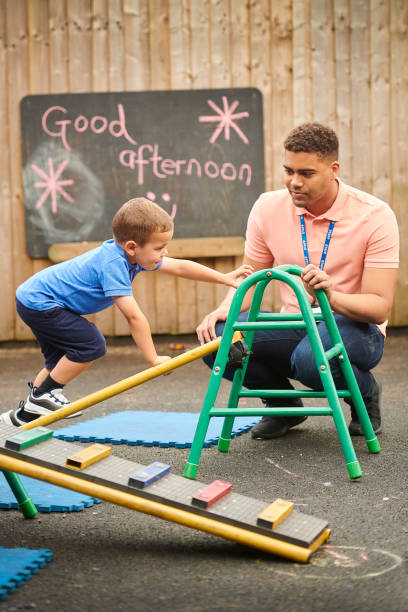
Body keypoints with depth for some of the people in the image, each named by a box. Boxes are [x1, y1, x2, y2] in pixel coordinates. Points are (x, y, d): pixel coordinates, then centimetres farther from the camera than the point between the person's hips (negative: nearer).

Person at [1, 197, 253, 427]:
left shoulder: (132, 254, -3)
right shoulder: (112, 263, -30)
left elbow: (180, 267, 5)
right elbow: (134, 316, -30)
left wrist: (226, 278, 5)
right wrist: (154, 358, -25)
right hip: (37, 302, -10)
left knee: (65, 357, 18)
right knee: (91, 344, -15)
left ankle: (25, 414, 24)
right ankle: (42, 396, -1)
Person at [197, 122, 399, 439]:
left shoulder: (375, 215, -14)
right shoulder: (268, 208, -3)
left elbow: (380, 306, -18)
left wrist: (331, 296, -38)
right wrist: (225, 309, -15)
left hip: (353, 327, -4)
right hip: (293, 328, 4)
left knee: (311, 357, -39)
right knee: (215, 337, -23)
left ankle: (365, 392, -1)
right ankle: (285, 405, 6)